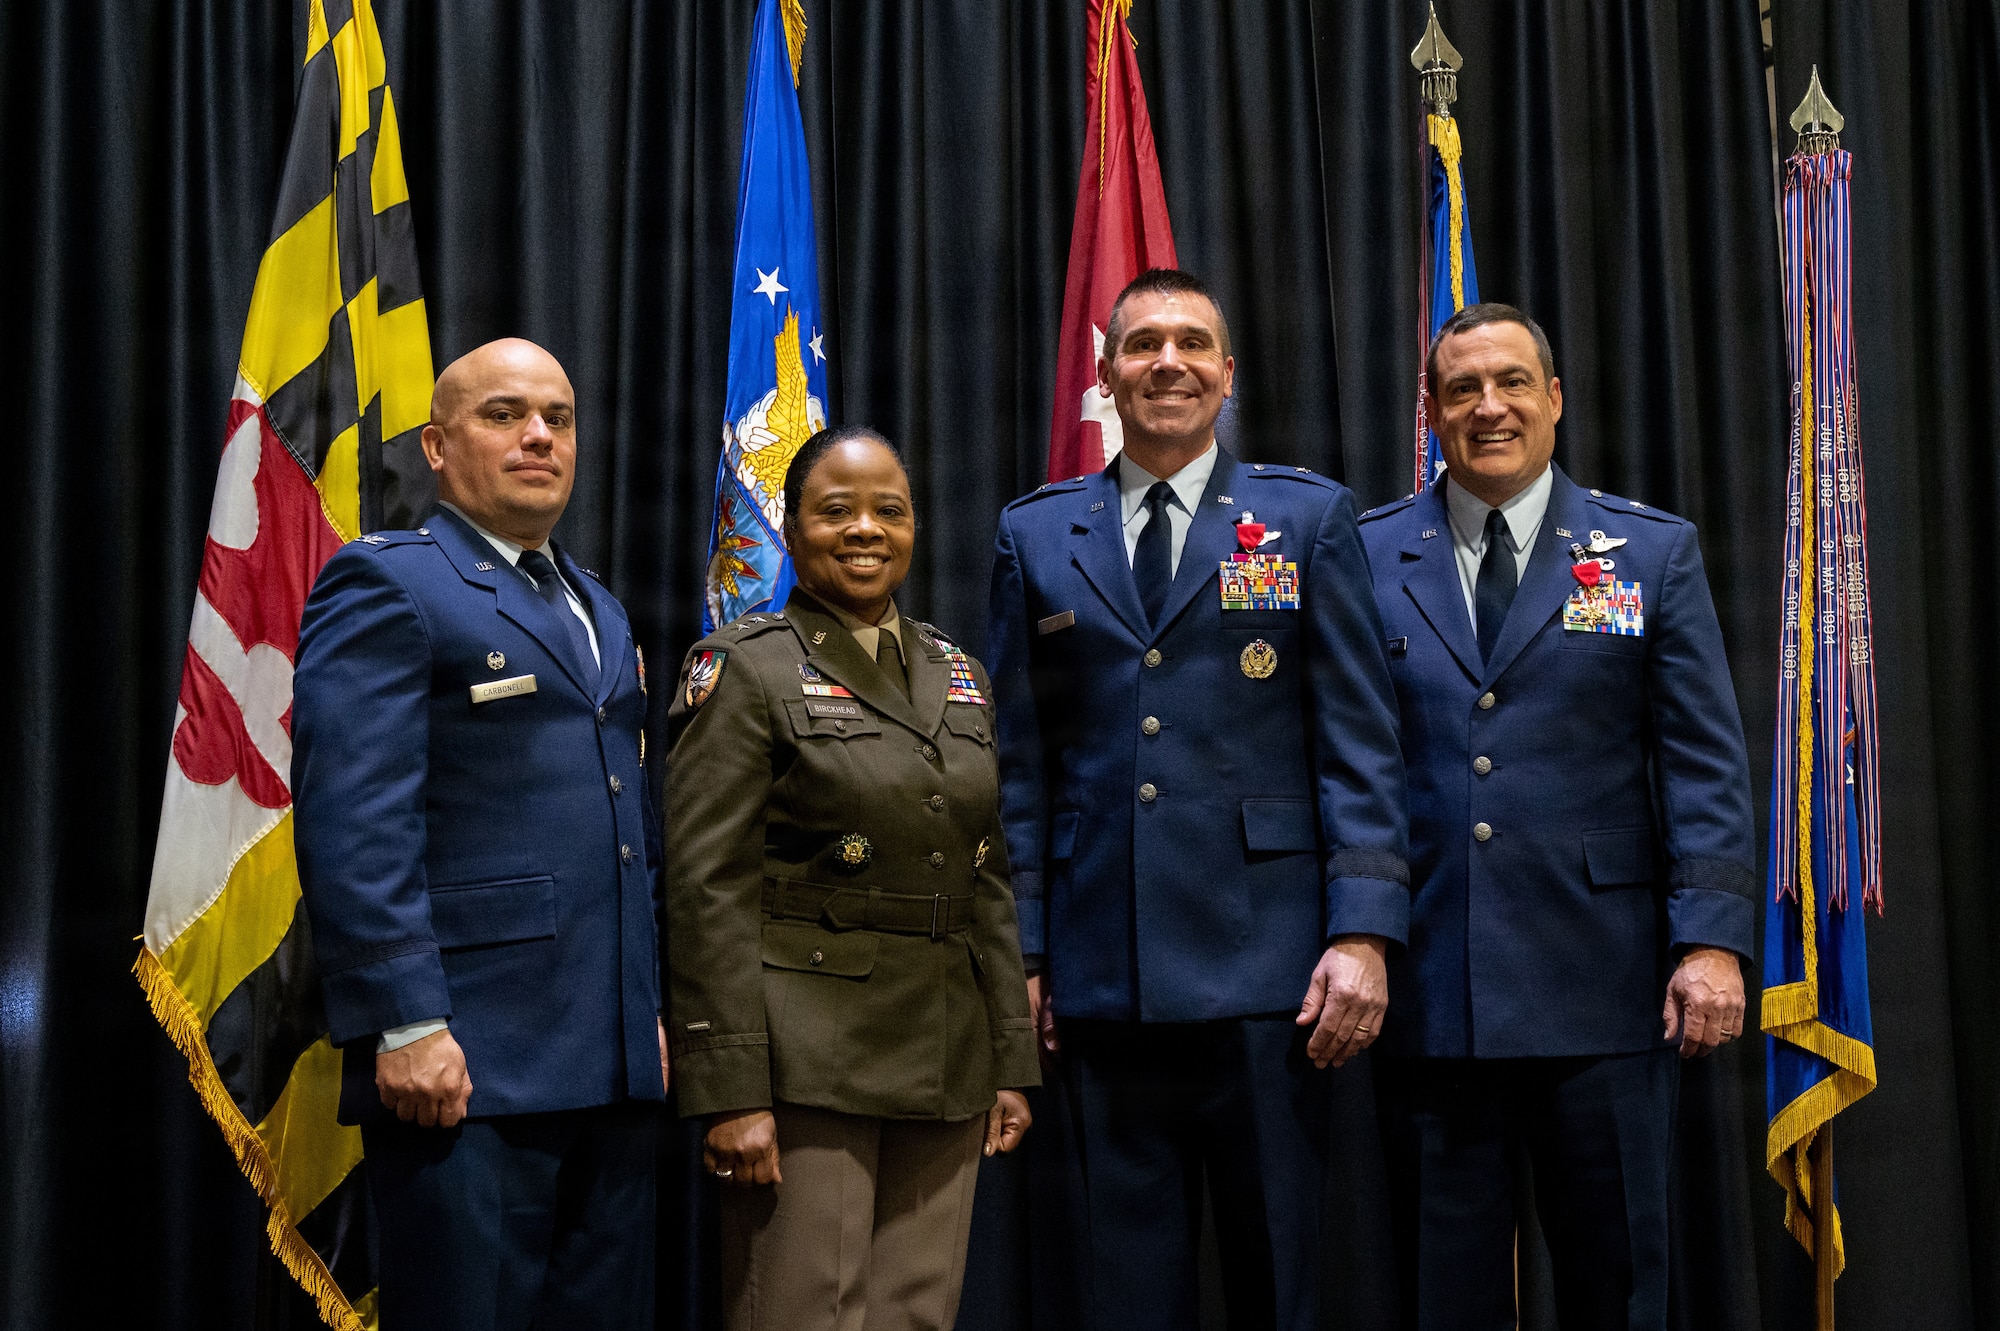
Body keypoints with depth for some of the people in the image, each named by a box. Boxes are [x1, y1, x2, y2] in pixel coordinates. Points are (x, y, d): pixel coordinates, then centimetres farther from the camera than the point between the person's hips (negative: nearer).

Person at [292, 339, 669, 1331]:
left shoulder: (599, 611, 21)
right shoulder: (386, 584, -4)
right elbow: (354, 824, -14)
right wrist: (407, 1025, -20)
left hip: (613, 1064, 8)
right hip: (467, 1067, -7)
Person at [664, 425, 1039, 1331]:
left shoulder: (957, 676, 15)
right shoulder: (745, 667, -3)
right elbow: (708, 890, -10)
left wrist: (1011, 1060, 11)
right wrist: (731, 1089, -16)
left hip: (945, 1069, 6)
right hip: (805, 1060, -6)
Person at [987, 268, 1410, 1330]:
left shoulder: (1309, 518, 6)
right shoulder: (1035, 537, 11)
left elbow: (1360, 743, 1)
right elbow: (1017, 764, 10)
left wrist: (1363, 932, -8)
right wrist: (1017, 952, 4)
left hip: (1265, 965, -1)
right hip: (1099, 975, 2)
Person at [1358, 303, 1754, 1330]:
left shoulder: (1654, 552, 5)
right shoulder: (1368, 557, 6)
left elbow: (1705, 763, 1)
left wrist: (1713, 938, -8)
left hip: (1600, 987, 0)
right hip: (1424, 985, 1)